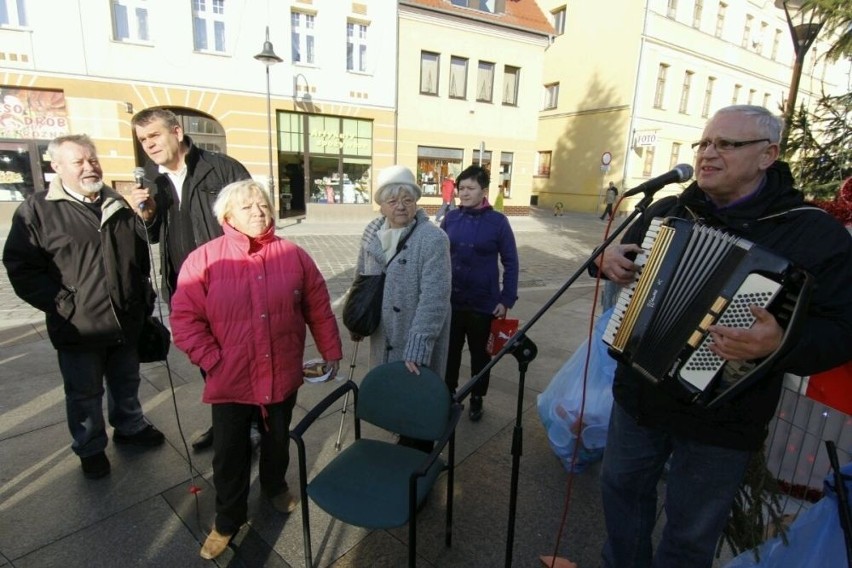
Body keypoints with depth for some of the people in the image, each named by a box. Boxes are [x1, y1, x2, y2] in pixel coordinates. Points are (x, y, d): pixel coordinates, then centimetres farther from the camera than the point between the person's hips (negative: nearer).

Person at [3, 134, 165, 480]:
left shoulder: (118, 205, 9)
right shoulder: (37, 210, -6)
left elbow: (141, 256, 15)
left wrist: (144, 300, 9)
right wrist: (63, 305, -15)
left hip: (127, 321, 4)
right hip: (79, 327, -4)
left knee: (127, 383, 20)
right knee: (85, 394, 13)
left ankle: (130, 426, 42)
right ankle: (90, 448, 33)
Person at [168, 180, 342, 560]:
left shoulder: (294, 256, -4)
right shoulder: (204, 259, -9)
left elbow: (318, 308, 1)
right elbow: (184, 318, -8)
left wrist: (331, 350, 4)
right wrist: (211, 360, -14)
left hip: (282, 376, 2)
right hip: (231, 381, -1)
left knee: (277, 441, 23)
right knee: (229, 454, 14)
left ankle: (275, 487, 52)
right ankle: (228, 520, 37)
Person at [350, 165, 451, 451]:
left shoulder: (433, 239, -18)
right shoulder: (372, 232, 1)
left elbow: (434, 298, -24)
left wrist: (417, 348, -28)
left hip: (415, 339, -5)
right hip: (383, 334, 6)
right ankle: (404, 442, 46)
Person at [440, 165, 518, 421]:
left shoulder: (498, 221, -8)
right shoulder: (450, 218, -1)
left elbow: (510, 263, -5)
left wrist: (506, 299, -9)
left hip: (483, 303, -2)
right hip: (450, 301, 2)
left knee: (480, 353, 15)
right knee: (450, 350, 16)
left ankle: (477, 399, 35)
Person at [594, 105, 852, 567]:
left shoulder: (814, 232, -11)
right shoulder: (668, 210, 3)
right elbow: (624, 253, 16)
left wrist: (782, 344, -34)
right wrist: (608, 258, -8)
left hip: (720, 421, -4)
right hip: (638, 394, 5)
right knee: (622, 487, 22)